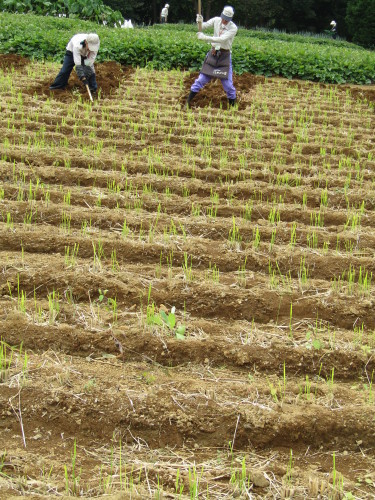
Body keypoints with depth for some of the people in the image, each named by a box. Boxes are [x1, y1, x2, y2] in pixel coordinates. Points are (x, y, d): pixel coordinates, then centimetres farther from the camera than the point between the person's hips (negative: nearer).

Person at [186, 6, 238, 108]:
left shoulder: (233, 28, -14)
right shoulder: (216, 20, -3)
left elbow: (222, 39, -26)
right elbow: (203, 26, -9)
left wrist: (205, 37, -31)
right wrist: (199, 22, -33)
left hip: (225, 56, -2)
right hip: (213, 54, 3)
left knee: (228, 83, -3)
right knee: (202, 79, 2)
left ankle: (233, 106, 13)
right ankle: (188, 102, 9)